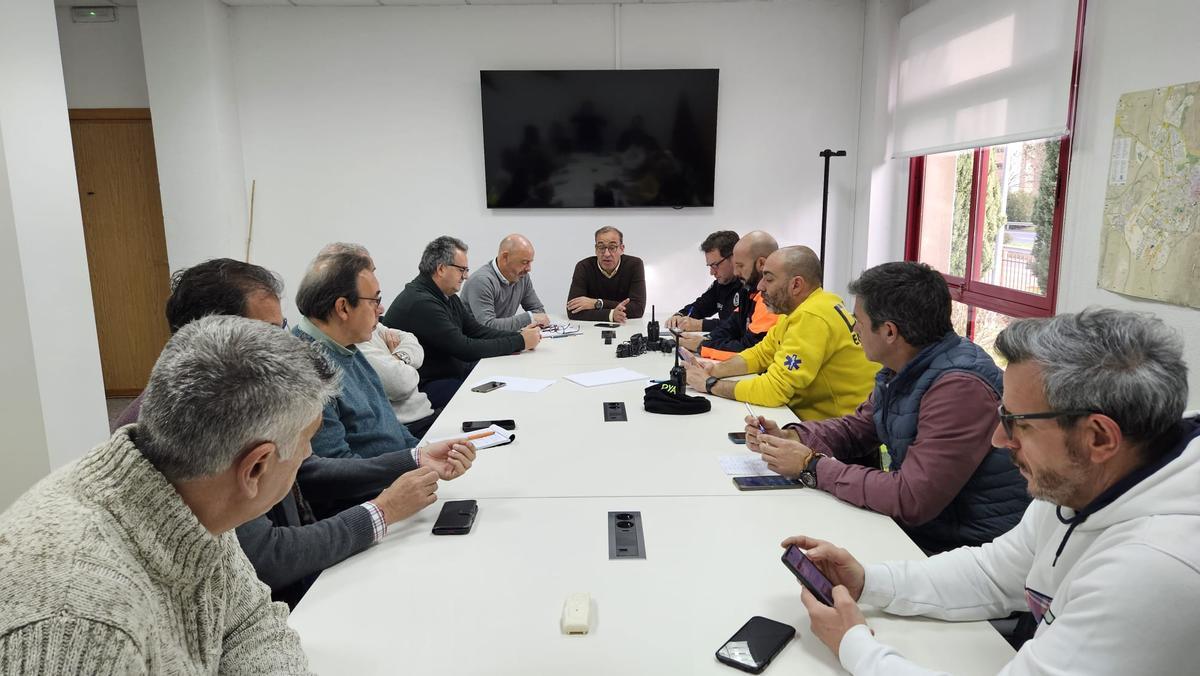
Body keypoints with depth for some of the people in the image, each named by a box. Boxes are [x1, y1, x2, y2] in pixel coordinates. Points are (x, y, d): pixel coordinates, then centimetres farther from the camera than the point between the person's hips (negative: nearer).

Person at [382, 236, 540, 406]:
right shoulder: (421, 303, -23)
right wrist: (520, 342, -19)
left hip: (453, 371, 10)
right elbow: (466, 349, -25)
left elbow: (477, 330, 9)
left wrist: (518, 335, -7)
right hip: (426, 386, -10)